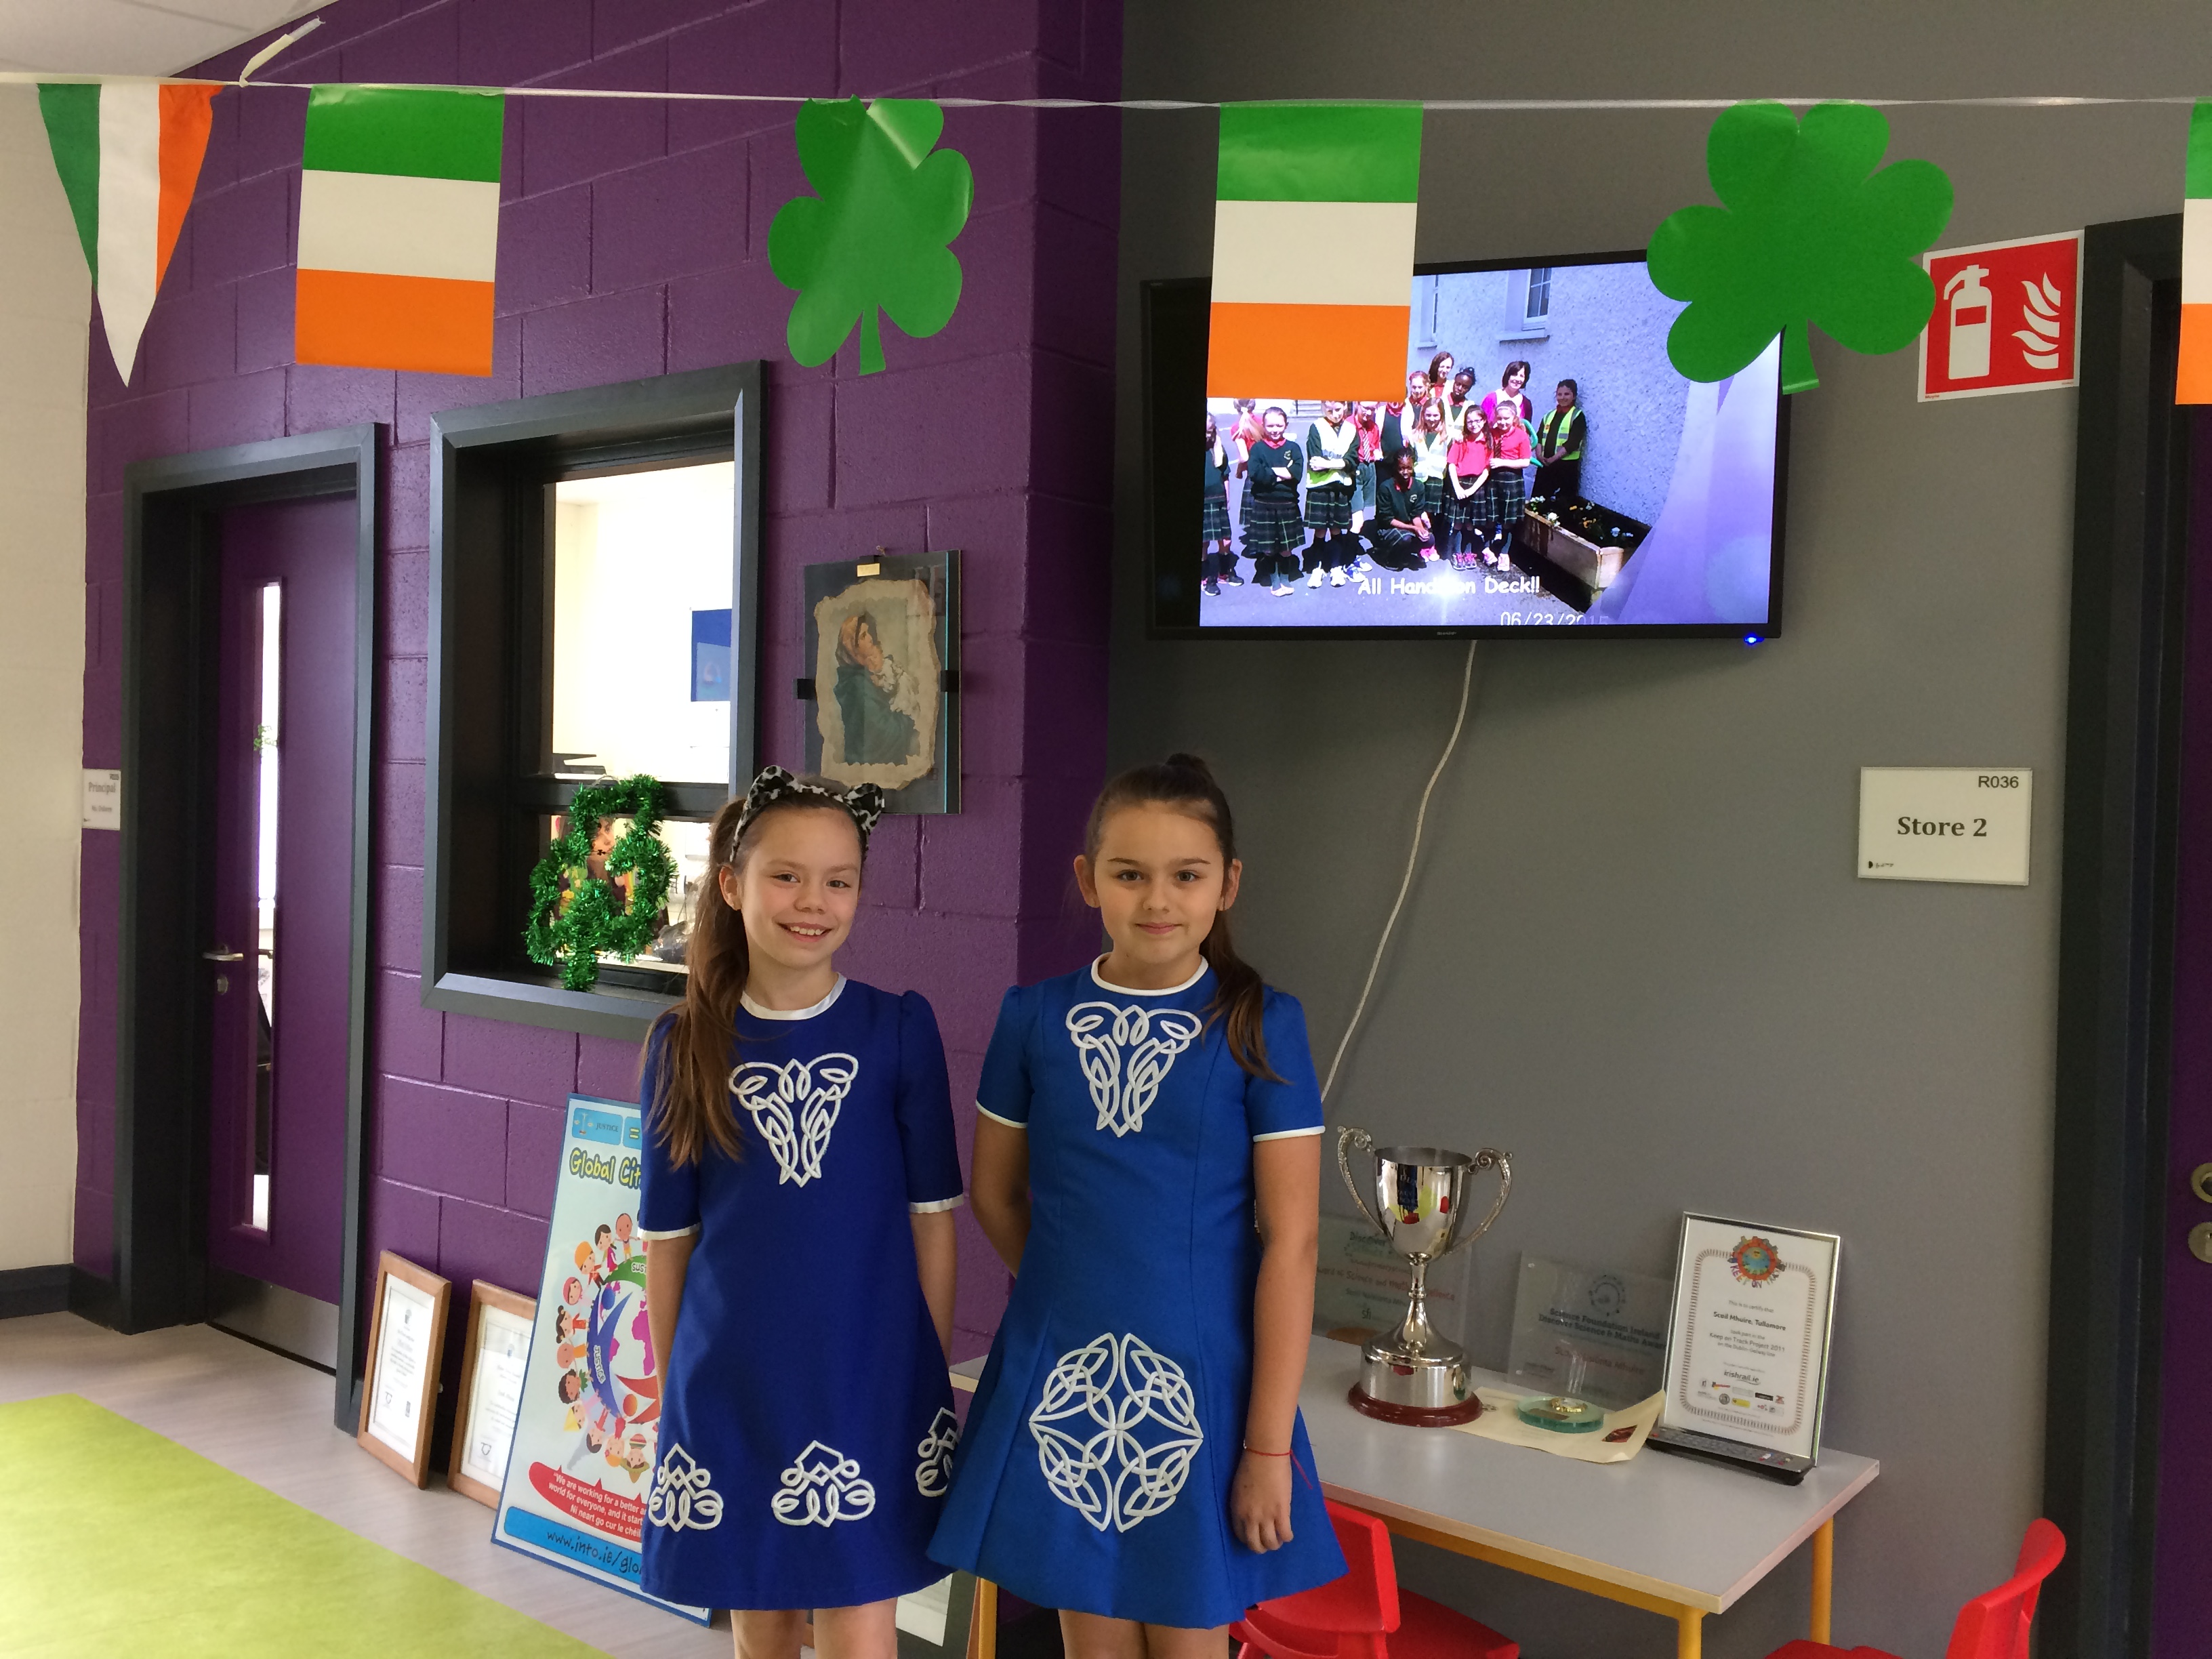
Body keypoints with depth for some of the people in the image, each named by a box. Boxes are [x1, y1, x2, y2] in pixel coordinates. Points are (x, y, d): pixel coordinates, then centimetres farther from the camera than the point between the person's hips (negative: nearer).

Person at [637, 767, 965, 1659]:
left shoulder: (899, 1028, -5)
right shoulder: (685, 1042, -1)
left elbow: (931, 1213, 0)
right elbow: (667, 1234, 5)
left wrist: (932, 1373, 2)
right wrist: (670, 1388, 8)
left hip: (868, 1381, -1)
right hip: (731, 1380, 2)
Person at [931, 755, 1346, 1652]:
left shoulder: (1259, 1027, -8)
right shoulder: (1034, 1016, -1)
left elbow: (1290, 1240, -9)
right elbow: (995, 1192, 11)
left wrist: (1269, 1445, -10)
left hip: (1201, 1382, -2)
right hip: (1061, 1382, 2)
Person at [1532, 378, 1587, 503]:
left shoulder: (1577, 416, 0)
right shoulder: (1549, 415, 17)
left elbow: (1572, 443, -10)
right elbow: (1539, 437, 10)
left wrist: (1554, 458, -15)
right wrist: (1539, 454, -8)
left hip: (1567, 465, -5)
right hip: (1545, 464, 5)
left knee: (1563, 502, -7)